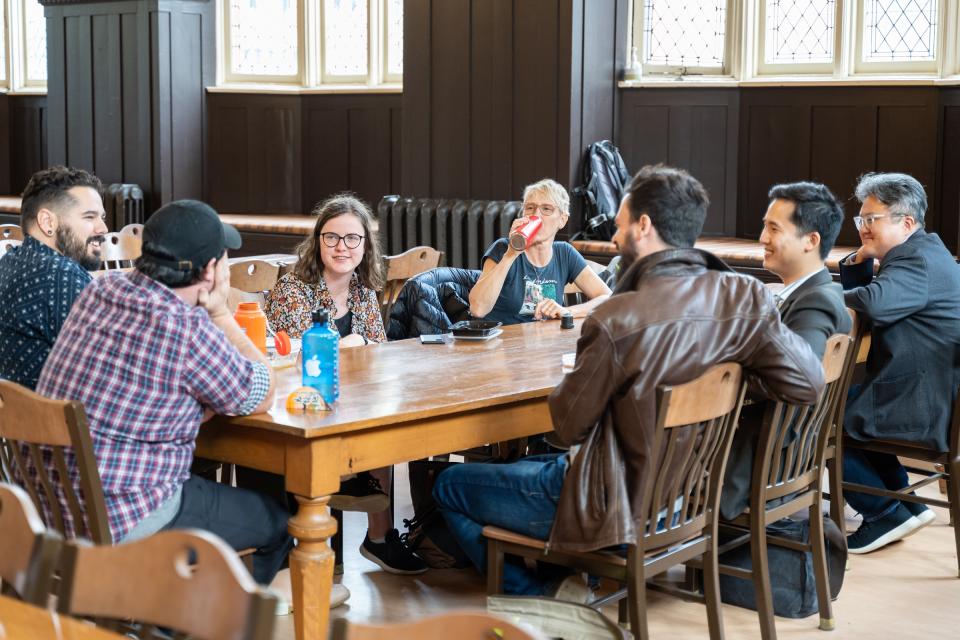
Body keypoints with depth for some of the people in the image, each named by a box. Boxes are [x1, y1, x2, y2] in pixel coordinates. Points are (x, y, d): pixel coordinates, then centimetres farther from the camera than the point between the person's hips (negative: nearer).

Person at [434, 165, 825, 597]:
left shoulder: (616, 321, -28)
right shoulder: (745, 295, -14)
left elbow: (568, 424, -17)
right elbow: (808, 382, -13)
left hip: (622, 509, -7)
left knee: (448, 485, 12)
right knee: (530, 466, 33)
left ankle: (545, 594, 9)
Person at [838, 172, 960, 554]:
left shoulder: (919, 261, -18)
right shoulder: (921, 253, 16)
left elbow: (872, 303, -37)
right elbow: (857, 293, 20)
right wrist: (859, 259, 0)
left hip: (923, 410, -11)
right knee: (842, 402, 27)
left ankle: (887, 515, 6)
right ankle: (903, 502, 26)